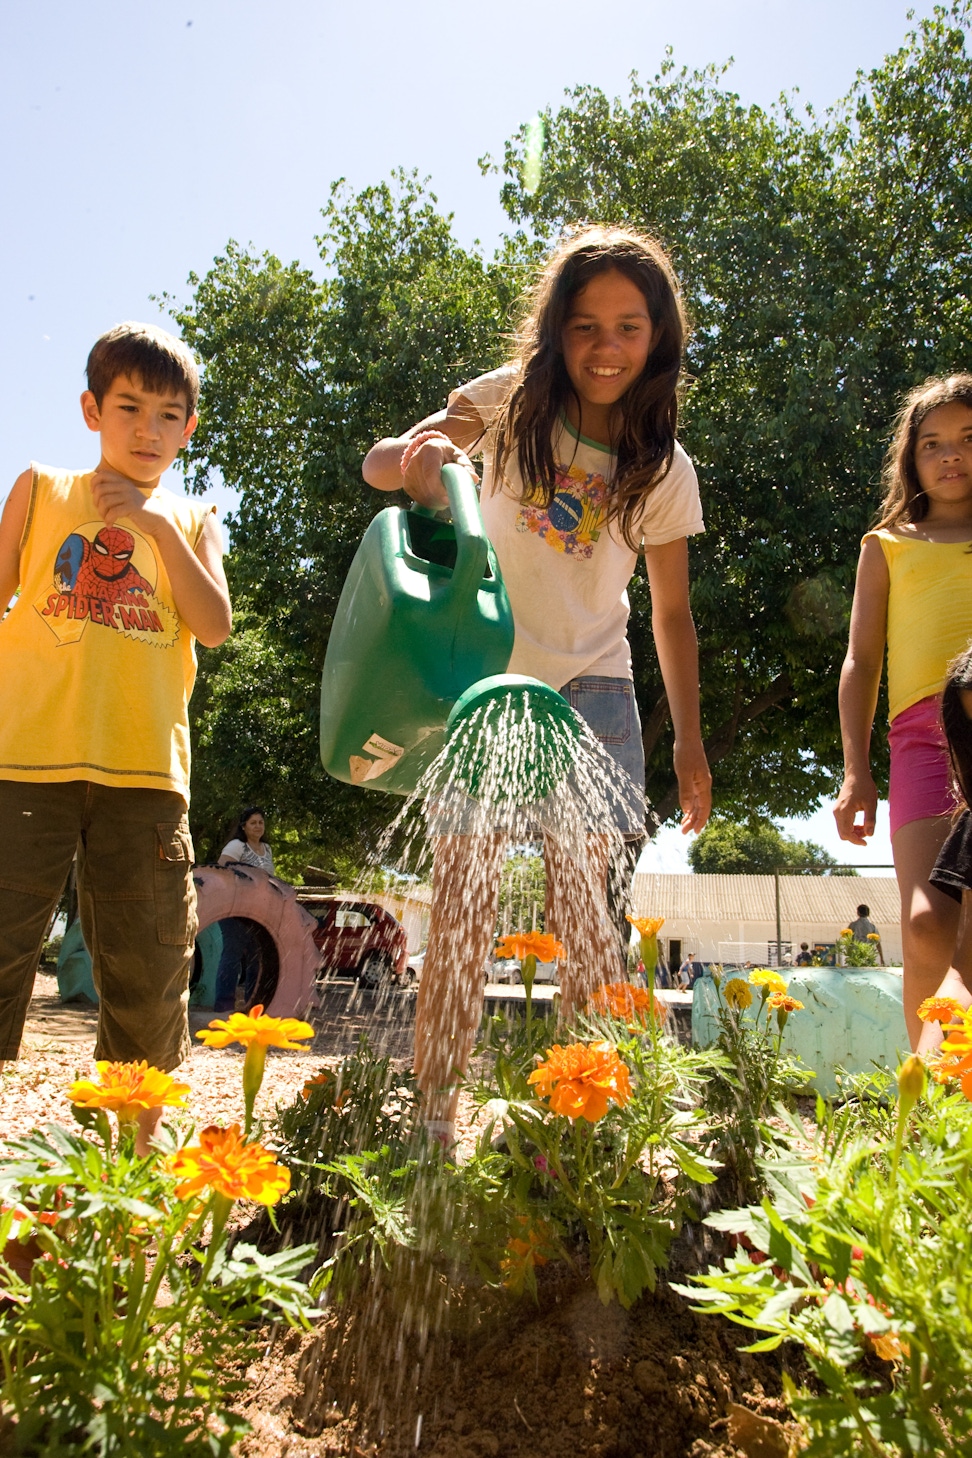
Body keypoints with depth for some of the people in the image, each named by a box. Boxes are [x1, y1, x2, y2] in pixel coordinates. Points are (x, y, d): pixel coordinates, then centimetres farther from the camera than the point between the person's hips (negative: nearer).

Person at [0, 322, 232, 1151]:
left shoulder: (193, 523, 16)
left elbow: (215, 626, 1)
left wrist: (157, 527, -6)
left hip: (144, 769, 2)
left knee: (150, 962, 6)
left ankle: (139, 1130, 22)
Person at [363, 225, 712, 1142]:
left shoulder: (665, 470, 3)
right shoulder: (513, 402, 0)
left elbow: (672, 612, 9)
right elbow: (379, 462, -4)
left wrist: (689, 743, 5)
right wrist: (416, 459, -29)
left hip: (590, 688, 0)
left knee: (580, 906, -7)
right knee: (462, 903, -3)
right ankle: (432, 1116, 9)